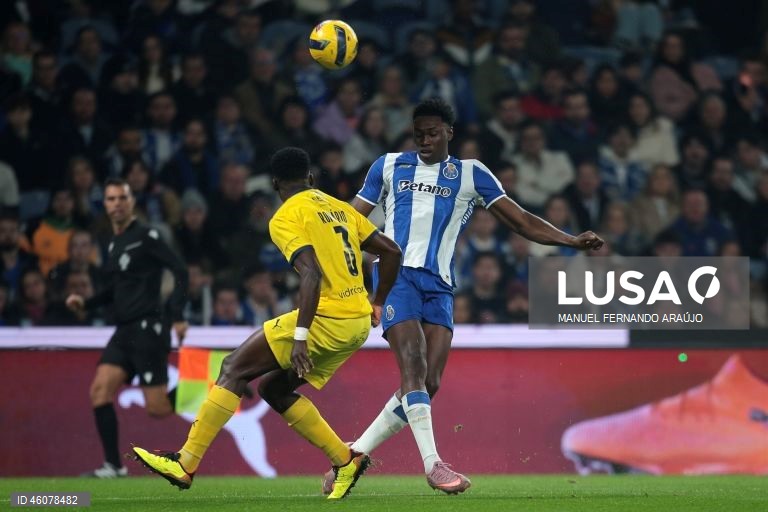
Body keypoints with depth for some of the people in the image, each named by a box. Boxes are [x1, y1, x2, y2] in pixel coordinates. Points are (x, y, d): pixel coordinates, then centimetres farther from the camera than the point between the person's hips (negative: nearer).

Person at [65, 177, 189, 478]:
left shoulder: (145, 237, -7)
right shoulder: (114, 244, 16)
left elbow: (180, 272, -12)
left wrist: (176, 315, -20)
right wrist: (85, 303, 8)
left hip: (148, 329, -8)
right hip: (124, 331, 8)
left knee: (158, 408, -11)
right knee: (100, 391, -8)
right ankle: (113, 466, -7)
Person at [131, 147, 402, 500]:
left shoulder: (285, 219, -6)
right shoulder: (339, 208, 16)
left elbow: (311, 274, -21)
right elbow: (391, 251, 15)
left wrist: (299, 338, -25)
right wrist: (377, 304, 25)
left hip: (327, 319, -8)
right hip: (358, 323, 8)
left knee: (235, 368, -2)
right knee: (275, 388, 18)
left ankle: (185, 464, -7)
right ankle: (346, 461, 12)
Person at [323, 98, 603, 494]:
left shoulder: (471, 175, 13)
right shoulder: (389, 166, 13)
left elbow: (521, 221, 9)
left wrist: (571, 241, -3)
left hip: (438, 285, 2)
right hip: (396, 273, -2)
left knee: (428, 384, -6)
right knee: (414, 367, -20)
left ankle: (354, 455, 4)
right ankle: (432, 464, -27)